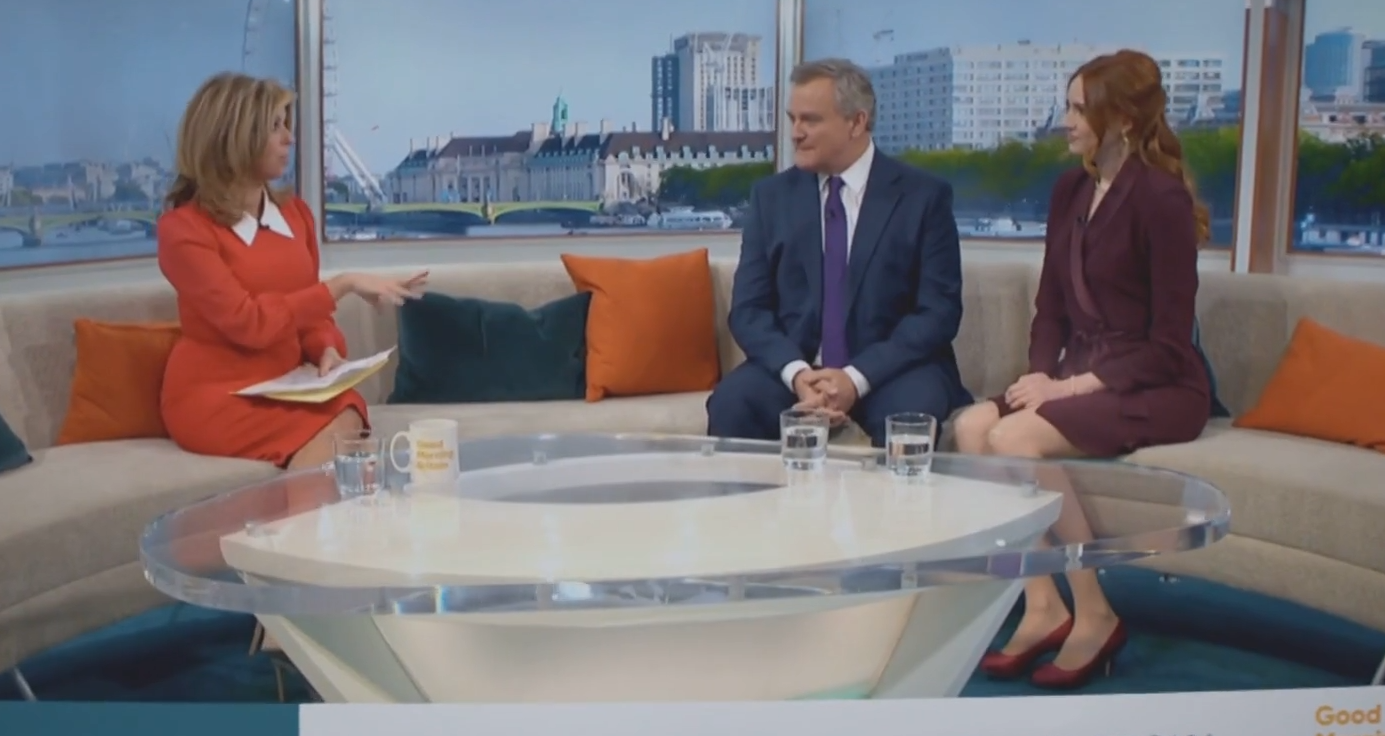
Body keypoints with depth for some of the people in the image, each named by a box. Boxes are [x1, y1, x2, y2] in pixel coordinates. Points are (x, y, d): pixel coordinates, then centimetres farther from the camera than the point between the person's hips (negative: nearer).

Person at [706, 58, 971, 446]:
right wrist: (796, 373, -18)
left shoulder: (924, 196, 0)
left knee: (908, 414, -34)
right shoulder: (771, 195, 7)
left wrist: (857, 377, -19)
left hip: (890, 370, -2)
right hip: (794, 368, 2)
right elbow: (749, 308, 2)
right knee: (730, 403, -28)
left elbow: (939, 311, -6)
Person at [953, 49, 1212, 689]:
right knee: (972, 425, -19)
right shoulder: (1070, 191, 10)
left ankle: (1093, 616, -13)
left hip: (1157, 388, -7)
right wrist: (1043, 374, -6)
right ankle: (1041, 609, -14)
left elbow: (1169, 343, -14)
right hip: (1082, 375, 7)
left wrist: (1078, 386, -19)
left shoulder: (1161, 198, -12)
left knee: (1016, 437, -29)